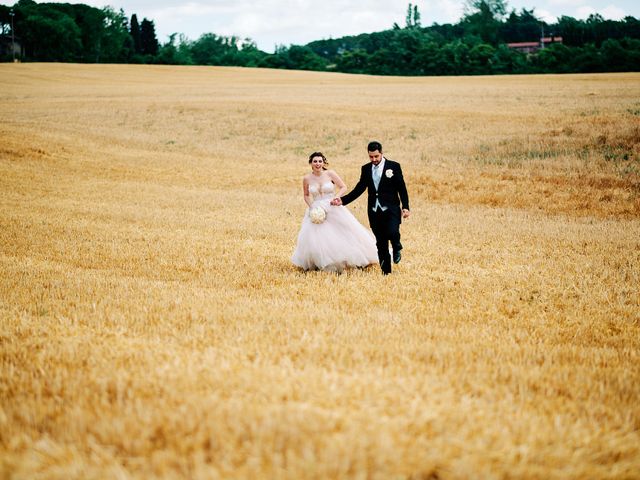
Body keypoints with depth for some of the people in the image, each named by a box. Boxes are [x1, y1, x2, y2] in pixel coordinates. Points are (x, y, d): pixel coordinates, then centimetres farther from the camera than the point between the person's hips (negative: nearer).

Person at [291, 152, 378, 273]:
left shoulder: (330, 174, -6)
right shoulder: (307, 179, -1)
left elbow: (343, 187, -1)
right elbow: (306, 195, 14)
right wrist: (311, 206, -1)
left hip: (333, 210, -1)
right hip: (316, 212, 1)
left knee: (343, 235, 0)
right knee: (314, 238, -9)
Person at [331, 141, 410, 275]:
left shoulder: (394, 166, -1)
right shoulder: (366, 169, 9)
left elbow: (402, 188, 0)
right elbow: (359, 189, 8)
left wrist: (405, 207, -8)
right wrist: (343, 200, -3)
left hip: (391, 209, -3)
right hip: (374, 211, 3)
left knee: (392, 232, -25)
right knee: (381, 243, 5)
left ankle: (397, 249, 10)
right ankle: (386, 271, 15)